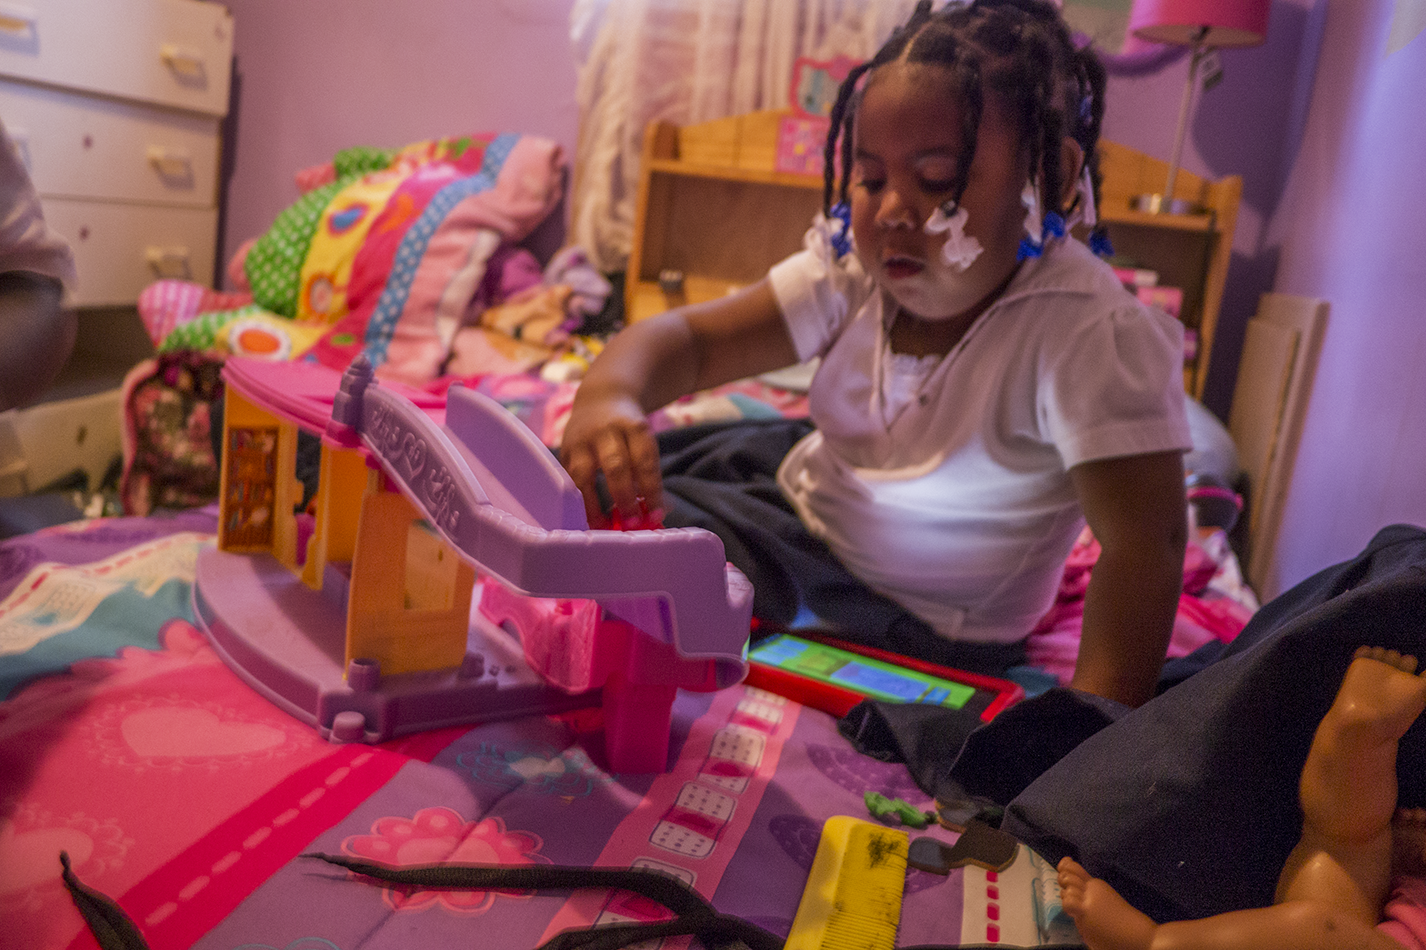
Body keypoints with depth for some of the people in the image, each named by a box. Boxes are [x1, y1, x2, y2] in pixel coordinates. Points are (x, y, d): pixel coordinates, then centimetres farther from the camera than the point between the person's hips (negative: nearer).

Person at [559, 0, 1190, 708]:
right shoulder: (860, 267, -13)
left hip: (916, 622, -5)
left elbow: (1144, 545, -33)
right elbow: (693, 339, -14)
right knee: (588, 491, 9)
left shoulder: (1090, 334, -30)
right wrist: (609, 393, -37)